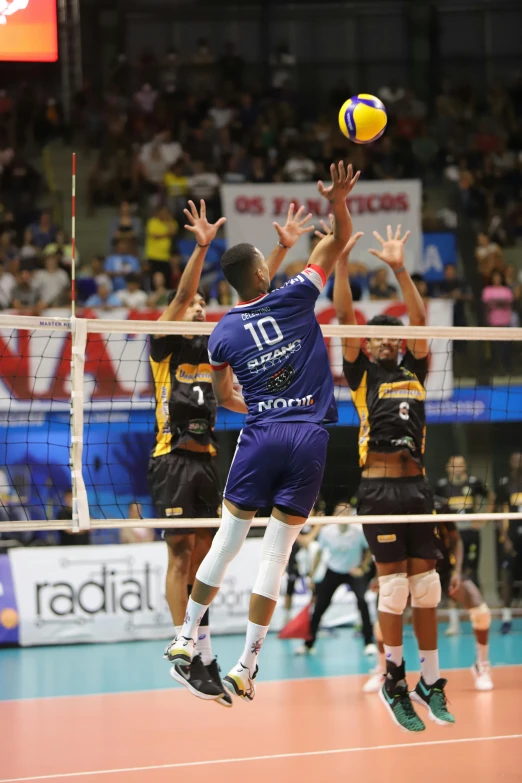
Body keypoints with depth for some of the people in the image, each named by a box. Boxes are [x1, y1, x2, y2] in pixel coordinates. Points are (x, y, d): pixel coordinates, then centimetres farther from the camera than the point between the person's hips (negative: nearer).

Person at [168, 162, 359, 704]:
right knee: (275, 556, 1)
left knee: (225, 543, 12)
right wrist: (338, 202, -12)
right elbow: (340, 239, 4)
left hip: (260, 436, 1)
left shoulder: (223, 334, 3)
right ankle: (244, 669, 1)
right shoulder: (292, 298, -3)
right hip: (311, 438, -1)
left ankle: (185, 643, 17)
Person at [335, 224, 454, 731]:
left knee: (425, 586, 3)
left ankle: (430, 681, 10)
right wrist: (341, 260, -4)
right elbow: (344, 316, 1)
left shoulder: (413, 371, 17)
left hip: (416, 486, 4)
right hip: (378, 486, -4)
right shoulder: (362, 374, 8)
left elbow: (419, 319, 12)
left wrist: (399, 268, 6)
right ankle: (393, 679, 6)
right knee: (393, 585, -6)